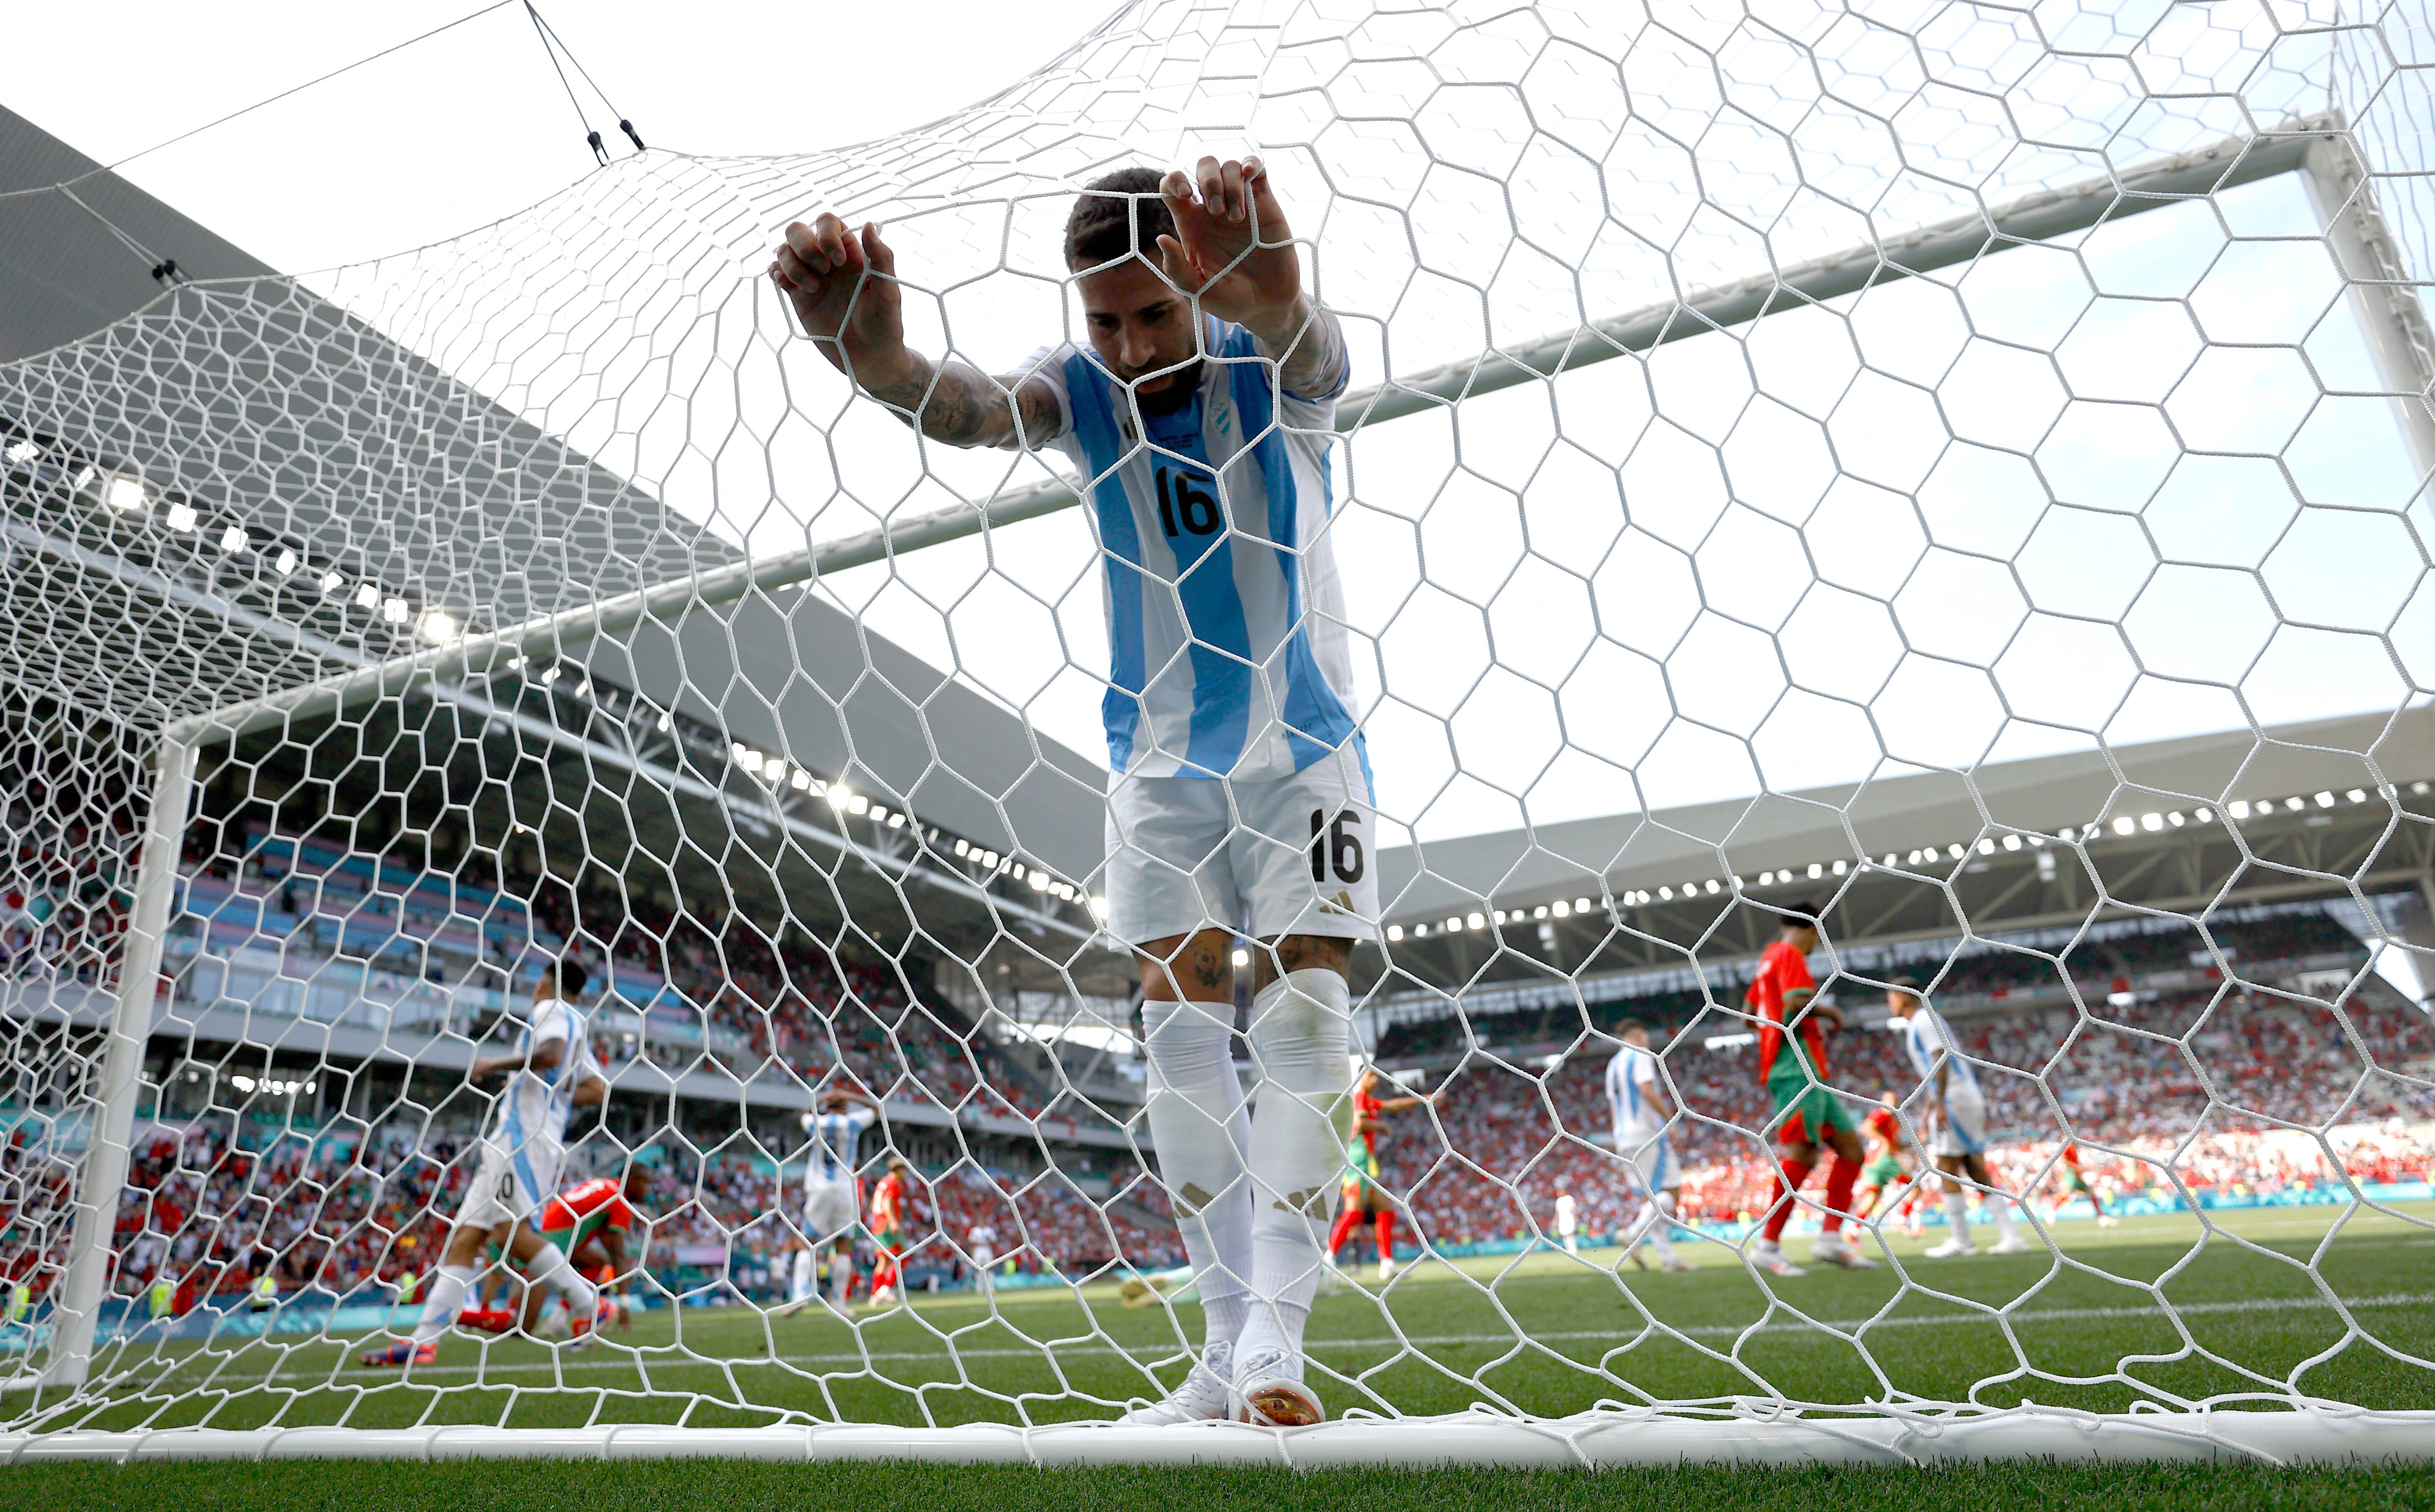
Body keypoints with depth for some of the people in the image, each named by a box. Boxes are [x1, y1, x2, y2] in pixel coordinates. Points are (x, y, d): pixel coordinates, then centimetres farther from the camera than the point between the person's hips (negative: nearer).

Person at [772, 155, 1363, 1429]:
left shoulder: (1264, 369, -14)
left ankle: (1274, 1331, -8)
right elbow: (977, 411, -30)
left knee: (1304, 1012, -11)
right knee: (1181, 1022, -1)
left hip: (1304, 751, -2)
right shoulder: (1082, 387, -8)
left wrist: (1276, 299, -65)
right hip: (1162, 760, 2)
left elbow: (1313, 357, -40)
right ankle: (1229, 1343, 7)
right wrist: (882, 364, -54)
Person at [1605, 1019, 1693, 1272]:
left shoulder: (1613, 1064, 21)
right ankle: (1635, 1236, -25)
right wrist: (1670, 1118, -15)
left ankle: (1667, 1256, 3)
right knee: (1671, 1192, -9)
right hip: (1648, 1134, -8)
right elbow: (1647, 1091, -19)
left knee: (1650, 1197, 8)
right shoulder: (1640, 1055, -4)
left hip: (1623, 1138, 8)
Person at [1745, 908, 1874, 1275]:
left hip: (1808, 1076, 10)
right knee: (1802, 1152, -16)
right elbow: (1796, 1003, -21)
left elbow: (1749, 1011, 28)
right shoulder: (1790, 955, -5)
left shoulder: (1770, 958, 23)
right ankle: (1768, 1245, -17)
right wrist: (1829, 1013, -3)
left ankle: (1831, 1238, 2)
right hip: (1797, 1068, -10)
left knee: (1850, 1145, 8)